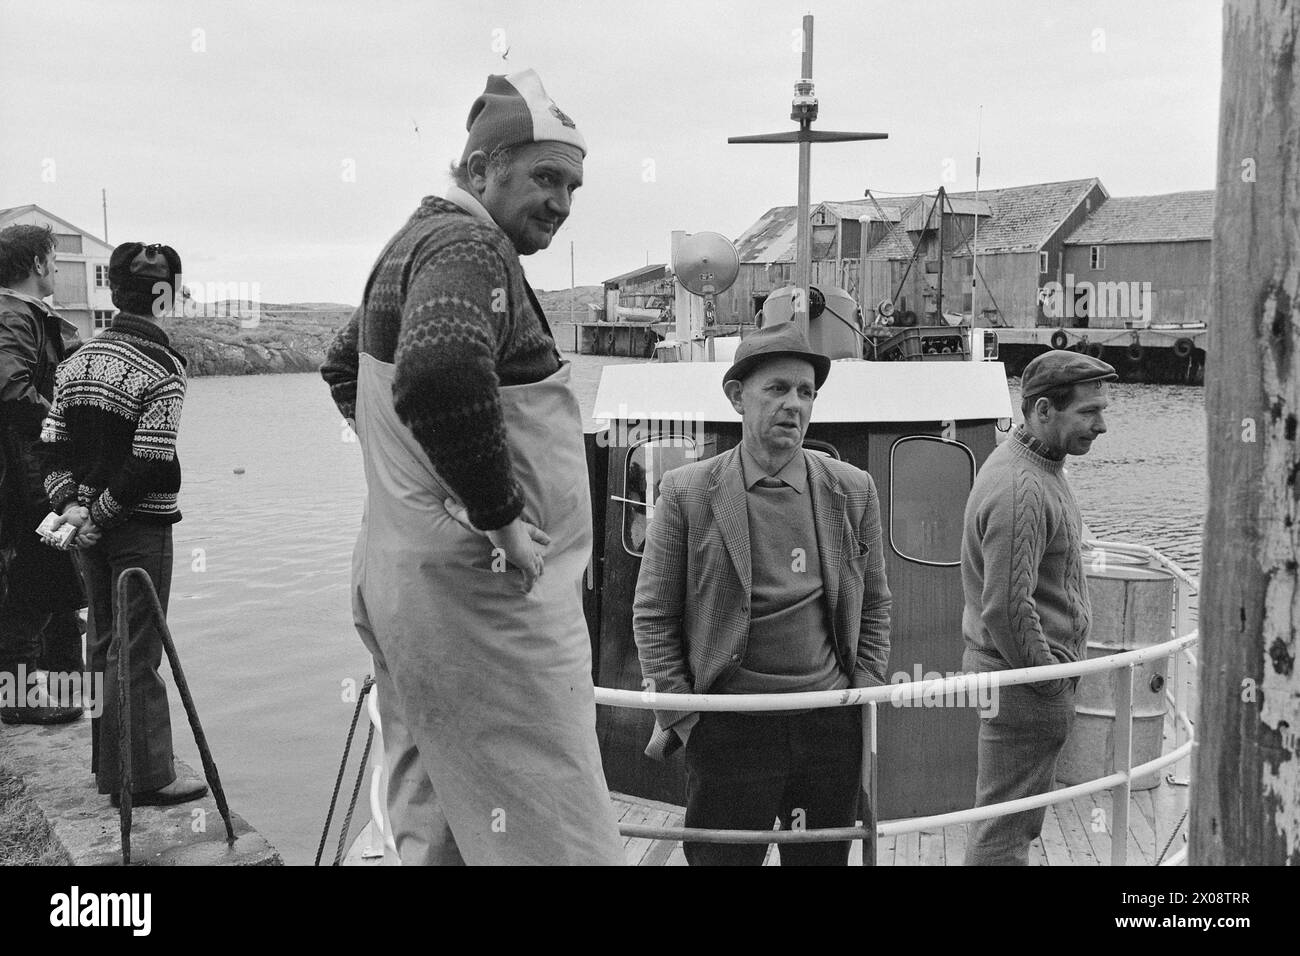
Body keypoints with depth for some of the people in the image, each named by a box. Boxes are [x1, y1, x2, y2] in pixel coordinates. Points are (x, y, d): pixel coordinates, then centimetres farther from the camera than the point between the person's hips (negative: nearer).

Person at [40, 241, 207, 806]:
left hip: (89, 526, 7)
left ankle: (109, 768, 26)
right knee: (137, 651, -2)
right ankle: (146, 778, 6)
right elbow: (150, 463, -20)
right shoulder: (163, 368, -14)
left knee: (103, 642, 16)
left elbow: (52, 443, 5)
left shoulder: (78, 360, 9)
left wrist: (70, 503, -3)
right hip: (140, 526, -7)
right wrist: (103, 511, -12)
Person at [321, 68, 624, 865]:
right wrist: (502, 515, -23)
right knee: (558, 841, -7)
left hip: (397, 569, 11)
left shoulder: (415, 241, 18)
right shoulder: (469, 247, -13)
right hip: (481, 588, -10)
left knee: (434, 831, 17)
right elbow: (440, 372, -34)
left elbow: (344, 366, 34)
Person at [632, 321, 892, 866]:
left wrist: (865, 698, 5)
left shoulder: (852, 492, 4)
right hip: (728, 732, -2)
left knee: (824, 857, 12)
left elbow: (874, 607, 13)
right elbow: (652, 617, 0)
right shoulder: (687, 492, -4)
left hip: (832, 728, 3)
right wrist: (679, 716, -4)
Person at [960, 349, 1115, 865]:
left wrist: (1055, 668, 17)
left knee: (1014, 820, 21)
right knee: (1005, 828, 1)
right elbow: (1006, 609, -28)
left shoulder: (1038, 464, 9)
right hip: (1023, 682, -10)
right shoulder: (1020, 490, -25)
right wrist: (1050, 679, -16)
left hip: (1022, 669, 10)